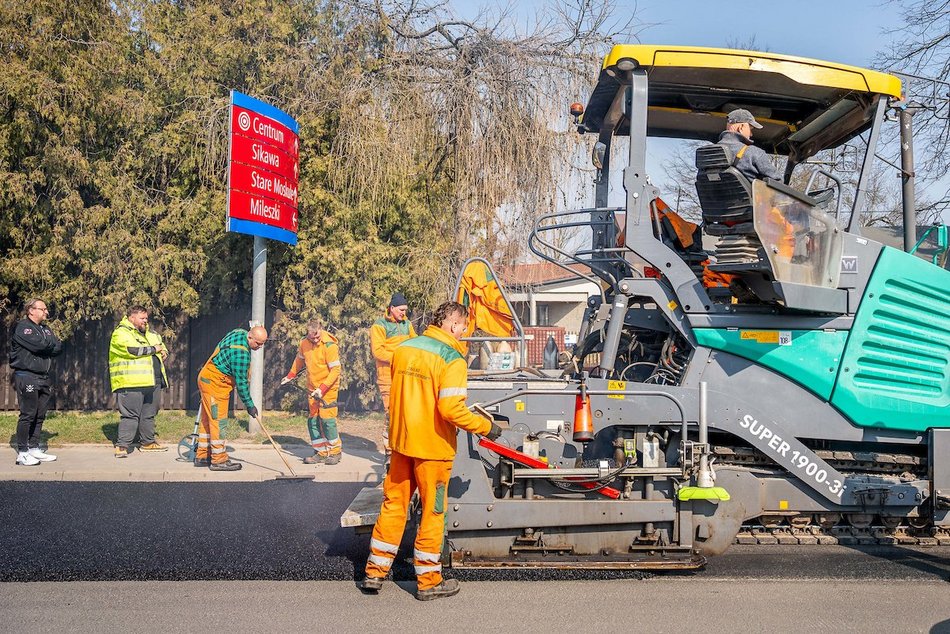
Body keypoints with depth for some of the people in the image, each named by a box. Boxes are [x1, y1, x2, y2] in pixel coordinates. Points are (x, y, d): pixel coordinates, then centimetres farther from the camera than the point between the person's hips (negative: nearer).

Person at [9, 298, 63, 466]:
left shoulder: (46, 330, 19)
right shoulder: (22, 327, -7)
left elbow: (59, 348, 8)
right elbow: (38, 345, -21)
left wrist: (46, 347, -9)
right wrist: (52, 345, -2)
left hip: (43, 377, 8)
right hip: (26, 376, -8)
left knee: (40, 415, 10)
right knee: (28, 414, -8)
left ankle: (34, 448, 18)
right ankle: (22, 452, -4)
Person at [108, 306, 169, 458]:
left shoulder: (151, 334, 22)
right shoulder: (121, 333, -4)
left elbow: (161, 344, 37)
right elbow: (133, 350, -19)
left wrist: (164, 352, 12)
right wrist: (154, 349, -7)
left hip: (153, 382, 8)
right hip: (132, 383, -8)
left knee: (149, 414, 14)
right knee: (130, 415, -9)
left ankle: (147, 442, 25)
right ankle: (122, 446, -6)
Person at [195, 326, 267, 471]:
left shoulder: (239, 333, 3)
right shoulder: (241, 352, -26)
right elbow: (241, 382, -21)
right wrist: (249, 405, -13)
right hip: (215, 384, -10)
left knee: (207, 420, 13)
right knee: (218, 421, -8)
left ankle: (202, 456, 19)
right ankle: (219, 460, -6)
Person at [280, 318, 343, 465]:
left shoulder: (330, 345, -19)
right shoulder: (304, 343, -1)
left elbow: (336, 370, -19)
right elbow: (299, 360, 21)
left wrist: (322, 389, -23)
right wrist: (290, 376, 25)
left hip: (328, 388, -6)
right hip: (312, 388, 6)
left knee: (327, 418, -11)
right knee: (313, 420, 5)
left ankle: (335, 451, 1)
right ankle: (321, 452, 11)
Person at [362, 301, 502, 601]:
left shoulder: (403, 349, 4)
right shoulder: (452, 359, -16)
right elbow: (451, 409, -24)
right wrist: (486, 427, -12)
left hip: (400, 442, 6)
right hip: (432, 447, -6)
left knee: (394, 504, 15)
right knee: (432, 512, 6)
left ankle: (375, 572, 21)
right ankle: (428, 582, 15)